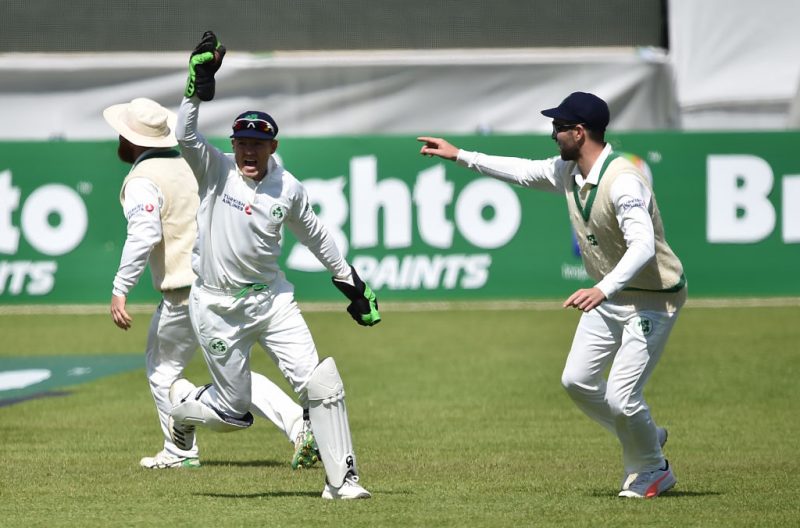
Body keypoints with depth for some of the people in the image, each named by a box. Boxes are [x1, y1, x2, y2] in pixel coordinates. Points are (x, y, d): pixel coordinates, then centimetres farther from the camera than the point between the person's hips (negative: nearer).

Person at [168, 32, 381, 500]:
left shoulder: (288, 189, 0)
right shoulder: (216, 170, -7)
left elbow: (315, 235, 15)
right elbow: (186, 135, -25)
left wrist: (349, 281, 20)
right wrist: (199, 87, -35)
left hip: (272, 300, 3)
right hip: (219, 308, -3)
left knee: (320, 383, -11)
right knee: (234, 413, 3)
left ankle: (342, 478, -2)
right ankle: (183, 403, 38)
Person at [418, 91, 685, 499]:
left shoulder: (622, 181, -29)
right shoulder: (568, 171, -1)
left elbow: (643, 247, -40)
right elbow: (522, 171, 17)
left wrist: (603, 289, -53)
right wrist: (459, 156, 16)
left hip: (652, 299, -9)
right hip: (608, 295, 9)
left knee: (622, 397, -11)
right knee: (577, 380, 11)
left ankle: (654, 472, 16)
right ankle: (644, 438, 31)